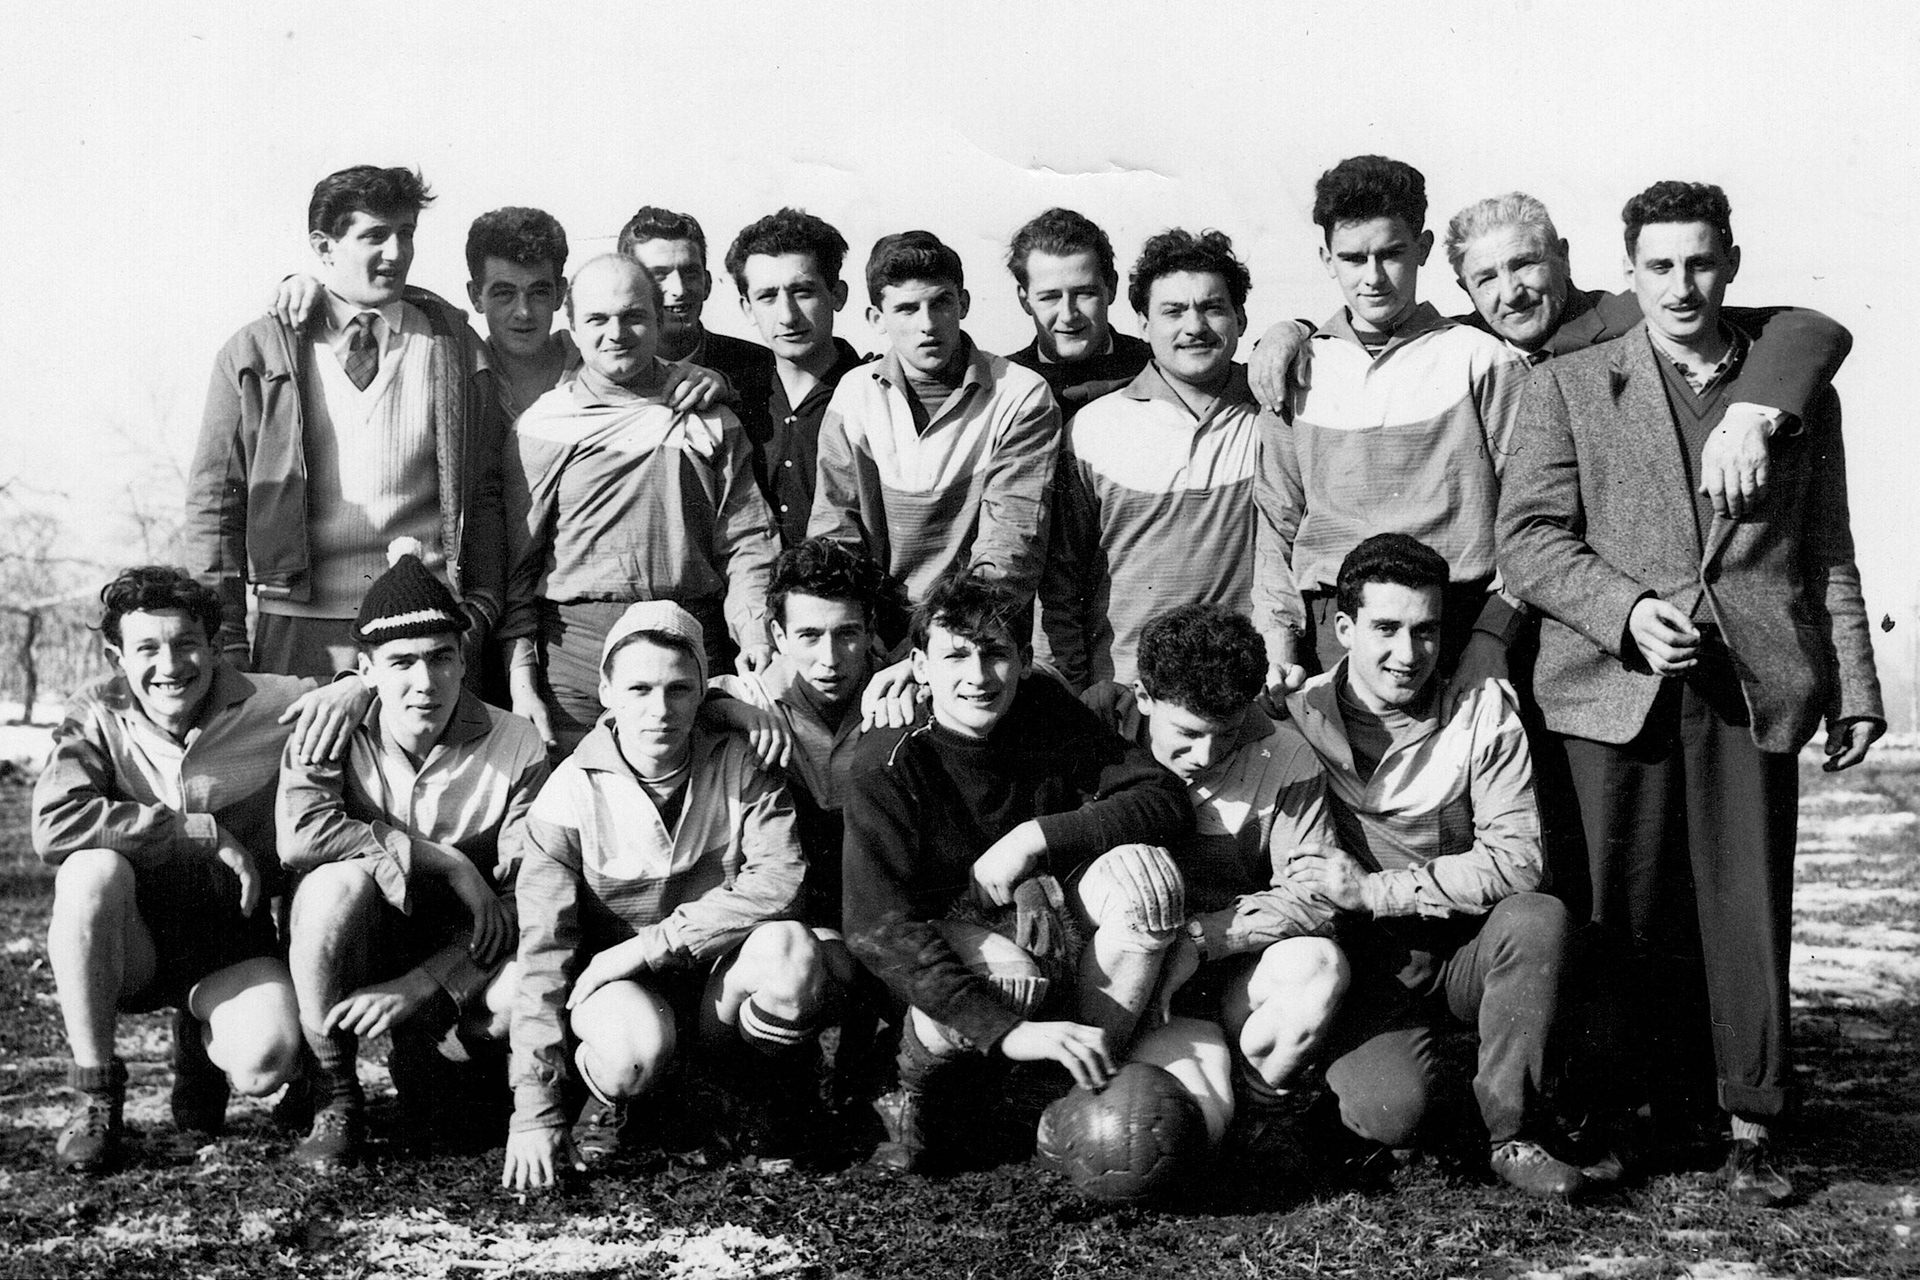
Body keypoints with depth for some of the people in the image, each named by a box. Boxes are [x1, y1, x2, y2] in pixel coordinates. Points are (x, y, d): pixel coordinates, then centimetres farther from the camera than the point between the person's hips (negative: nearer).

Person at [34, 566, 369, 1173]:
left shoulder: (268, 704, -9)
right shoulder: (97, 715, -9)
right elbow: (55, 825, -27)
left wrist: (357, 689, -29)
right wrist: (205, 832, -27)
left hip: (230, 947, 0)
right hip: (128, 946, 0)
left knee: (267, 1063, -29)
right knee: (92, 869, -33)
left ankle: (200, 1036, 14)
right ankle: (96, 1095, -15)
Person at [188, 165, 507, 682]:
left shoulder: (453, 347, 9)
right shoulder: (254, 354, 5)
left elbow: (483, 494, 10)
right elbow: (214, 504, 5)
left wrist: (479, 606, 0)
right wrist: (226, 642, 0)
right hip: (297, 634, 0)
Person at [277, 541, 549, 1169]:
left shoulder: (517, 747, -11)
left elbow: (523, 902, -15)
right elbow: (300, 833, -29)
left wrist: (420, 986, -25)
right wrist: (447, 863, -29)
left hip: (456, 955, 1)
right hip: (351, 953, -1)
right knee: (340, 882, -34)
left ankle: (421, 1048, 7)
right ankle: (334, 1104, -14)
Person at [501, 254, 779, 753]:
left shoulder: (709, 418, 10)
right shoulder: (541, 426, 6)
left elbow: (747, 541, 9)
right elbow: (516, 563, 6)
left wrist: (756, 636, -6)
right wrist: (520, 678, -1)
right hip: (577, 646, -1)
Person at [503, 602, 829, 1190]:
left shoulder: (739, 765, -6)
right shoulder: (571, 793, -10)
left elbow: (780, 879, -19)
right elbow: (543, 948, -13)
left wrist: (656, 942, -25)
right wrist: (534, 1109, -18)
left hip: (723, 982, 2)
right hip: (623, 986, -1)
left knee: (789, 947, -31)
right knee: (636, 1043, -37)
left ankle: (788, 1110, -2)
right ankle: (605, 1098, 3)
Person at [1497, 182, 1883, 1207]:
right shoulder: (1569, 386, 9)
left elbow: (1828, 557, 17)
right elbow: (1525, 537, 1)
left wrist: (1854, 689, 10)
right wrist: (1628, 611, -13)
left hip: (1754, 686, 1)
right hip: (1616, 684, -1)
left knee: (1751, 911, 2)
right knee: (1623, 912, 2)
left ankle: (1753, 1124, 13)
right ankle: (1621, 1109, 15)